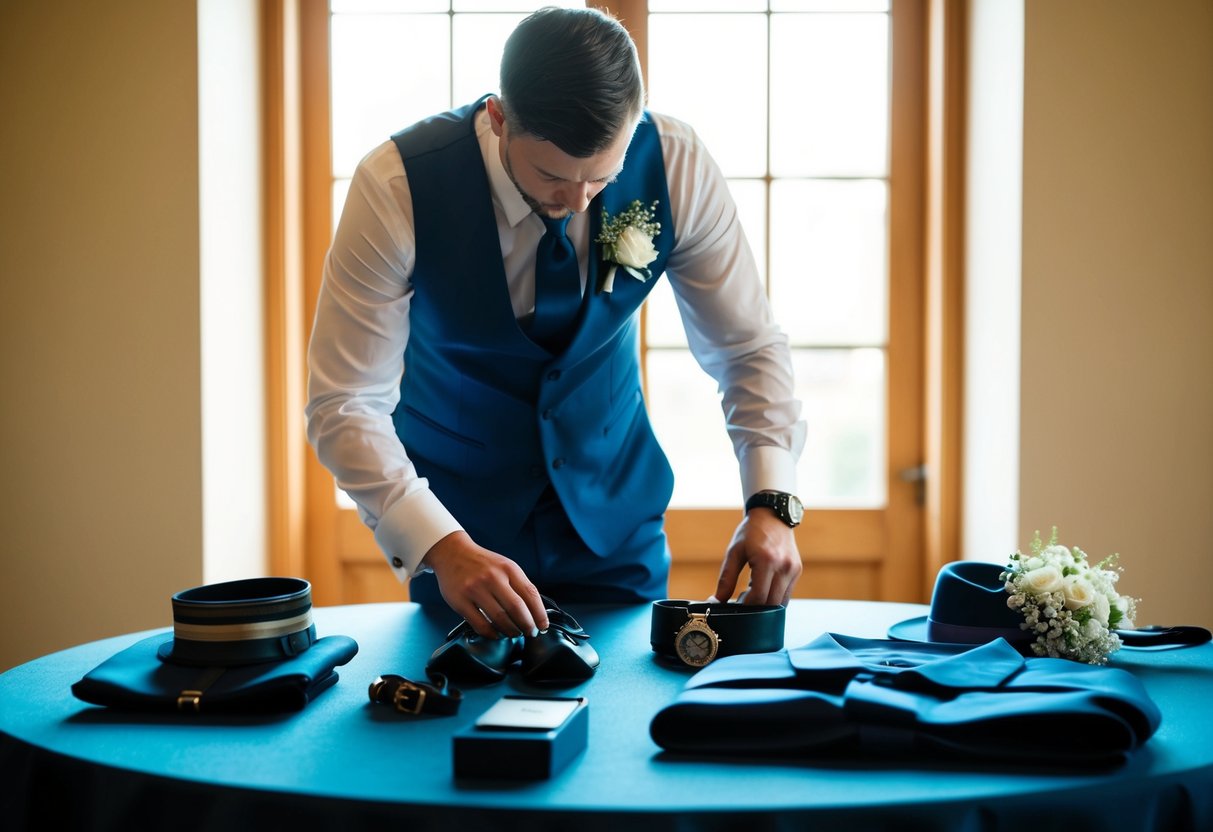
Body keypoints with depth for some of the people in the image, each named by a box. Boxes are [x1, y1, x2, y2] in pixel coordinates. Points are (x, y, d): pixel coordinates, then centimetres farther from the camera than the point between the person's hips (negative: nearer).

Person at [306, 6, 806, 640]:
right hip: (461, 513, -2)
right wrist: (442, 547, -38)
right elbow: (344, 404, -25)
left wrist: (771, 504, -24)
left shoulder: (676, 166, -21)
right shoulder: (397, 184, -27)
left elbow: (748, 348, -10)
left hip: (613, 511, 2)